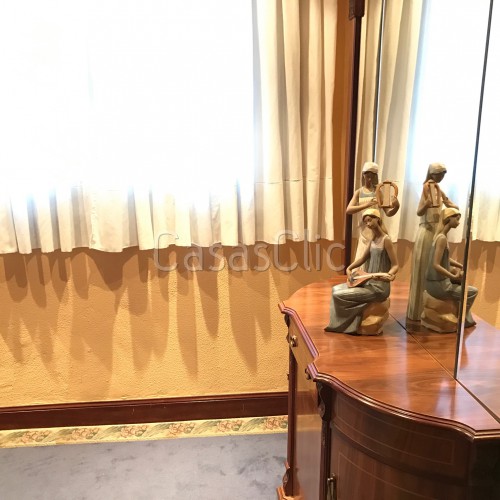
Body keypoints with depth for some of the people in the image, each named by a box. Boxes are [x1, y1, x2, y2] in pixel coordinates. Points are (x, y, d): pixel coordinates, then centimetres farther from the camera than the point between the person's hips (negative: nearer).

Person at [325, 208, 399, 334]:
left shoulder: (386, 240, -16)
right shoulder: (373, 239, 9)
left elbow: (395, 265, -18)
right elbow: (362, 259, 17)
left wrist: (388, 275, -38)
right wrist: (349, 269, 3)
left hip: (379, 287, -9)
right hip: (369, 282, 9)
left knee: (338, 295, -12)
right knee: (336, 289, 9)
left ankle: (345, 325, 10)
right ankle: (338, 324, 14)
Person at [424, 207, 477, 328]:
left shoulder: (442, 235, 8)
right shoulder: (442, 238, -21)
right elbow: (436, 265, -26)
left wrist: (461, 266, 10)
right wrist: (454, 277, -22)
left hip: (436, 282, 9)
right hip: (438, 285, -9)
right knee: (473, 291, 6)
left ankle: (467, 319, 34)